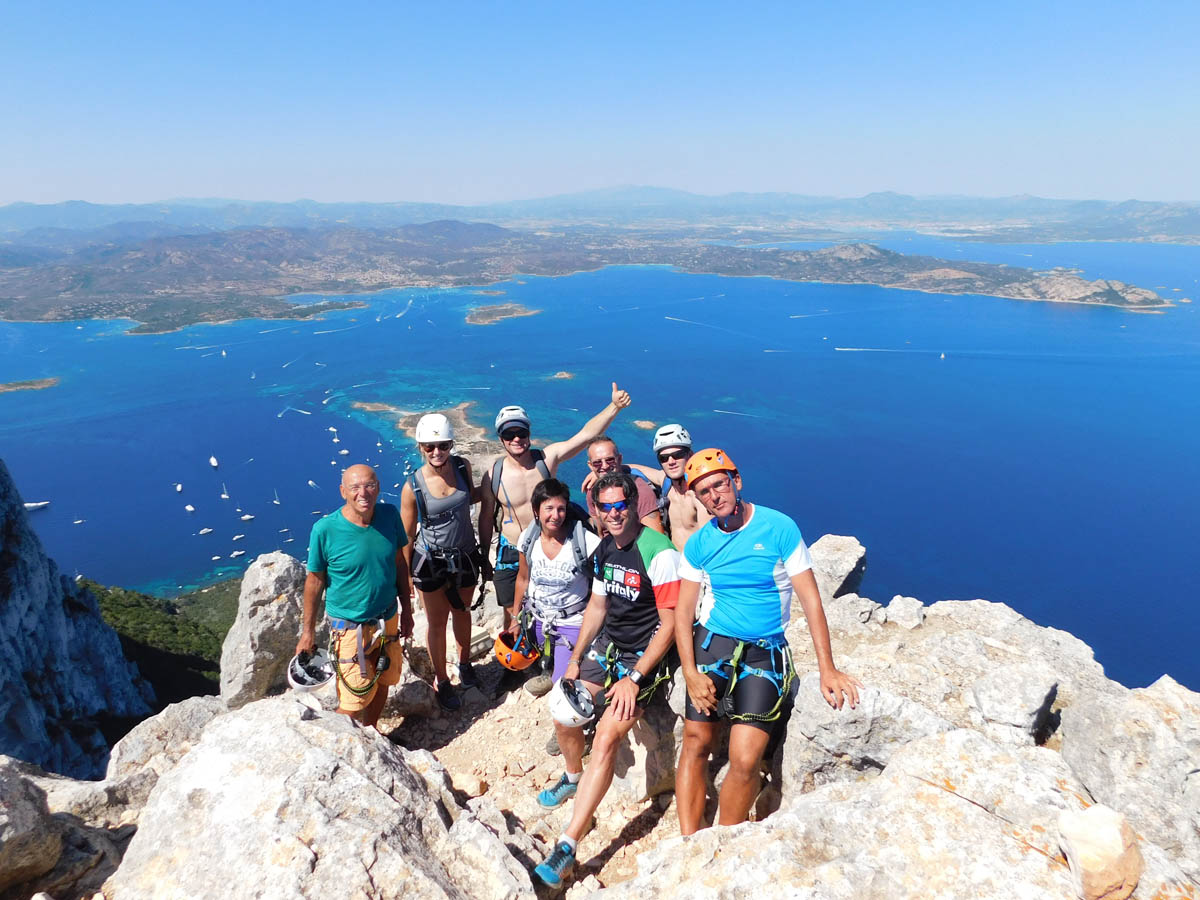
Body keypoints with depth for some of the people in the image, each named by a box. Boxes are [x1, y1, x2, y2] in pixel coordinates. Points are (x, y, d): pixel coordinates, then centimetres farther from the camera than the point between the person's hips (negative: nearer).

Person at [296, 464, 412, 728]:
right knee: (354, 701, 2)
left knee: (382, 682, 21)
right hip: (350, 627, -4)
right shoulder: (325, 530, -20)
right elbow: (314, 580, -9)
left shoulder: (390, 515, -9)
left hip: (387, 619, 4)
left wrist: (406, 610, 8)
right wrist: (308, 632, -3)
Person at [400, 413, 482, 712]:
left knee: (462, 612, 24)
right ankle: (441, 681, 35)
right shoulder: (413, 486, -21)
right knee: (437, 622, 14)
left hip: (465, 557, 4)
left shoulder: (462, 467, -11)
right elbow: (406, 537, -10)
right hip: (431, 563, -3)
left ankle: (464, 664, 49)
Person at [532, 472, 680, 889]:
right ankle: (573, 777, 40)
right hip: (607, 644, 8)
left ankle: (567, 846, -12)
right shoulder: (603, 550, 3)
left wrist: (634, 679, -20)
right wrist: (575, 659, 11)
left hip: (645, 655, -7)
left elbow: (669, 624, -20)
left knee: (606, 737, -19)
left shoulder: (659, 553, -22)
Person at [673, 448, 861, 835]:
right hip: (711, 643, 3)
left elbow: (810, 599, -7)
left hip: (765, 653, -2)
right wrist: (690, 674, -8)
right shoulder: (699, 543, 1)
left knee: (745, 760, -12)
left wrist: (827, 669, -11)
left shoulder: (779, 528, -8)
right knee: (695, 744, -3)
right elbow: (683, 611, 4)